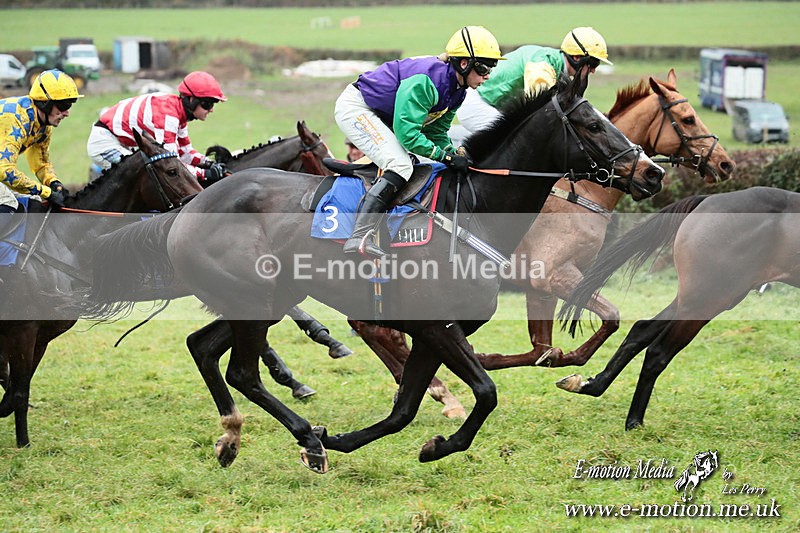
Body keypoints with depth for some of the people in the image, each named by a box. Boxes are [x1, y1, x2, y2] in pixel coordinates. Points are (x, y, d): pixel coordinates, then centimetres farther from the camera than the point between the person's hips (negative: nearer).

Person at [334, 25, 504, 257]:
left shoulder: (456, 90, 0)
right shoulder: (425, 81, -29)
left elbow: (436, 132, 7)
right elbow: (407, 133, -30)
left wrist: (455, 156, -11)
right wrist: (445, 156, -25)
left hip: (380, 117, 11)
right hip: (355, 109, -11)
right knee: (401, 167, -22)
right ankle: (360, 237, -33)